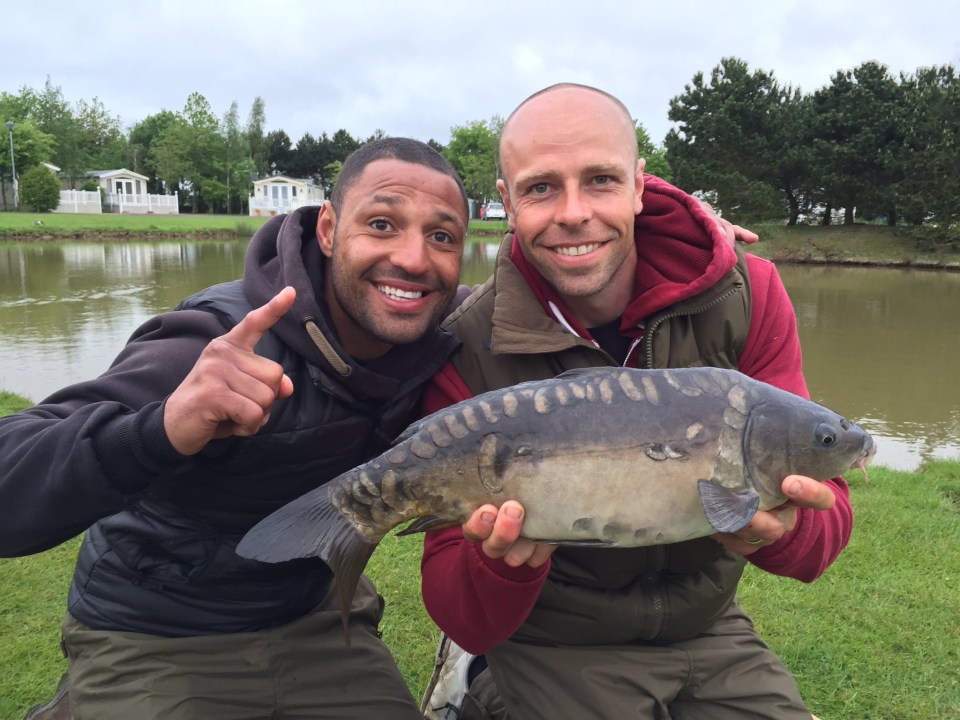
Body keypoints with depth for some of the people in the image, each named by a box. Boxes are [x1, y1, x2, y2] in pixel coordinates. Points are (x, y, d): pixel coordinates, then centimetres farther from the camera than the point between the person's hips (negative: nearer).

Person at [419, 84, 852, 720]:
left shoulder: (747, 295, -12)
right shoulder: (469, 355, -19)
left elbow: (825, 506, -11)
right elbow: (464, 621, -16)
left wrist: (777, 529, -34)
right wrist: (505, 561, -38)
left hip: (709, 629, 3)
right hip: (556, 650, -2)